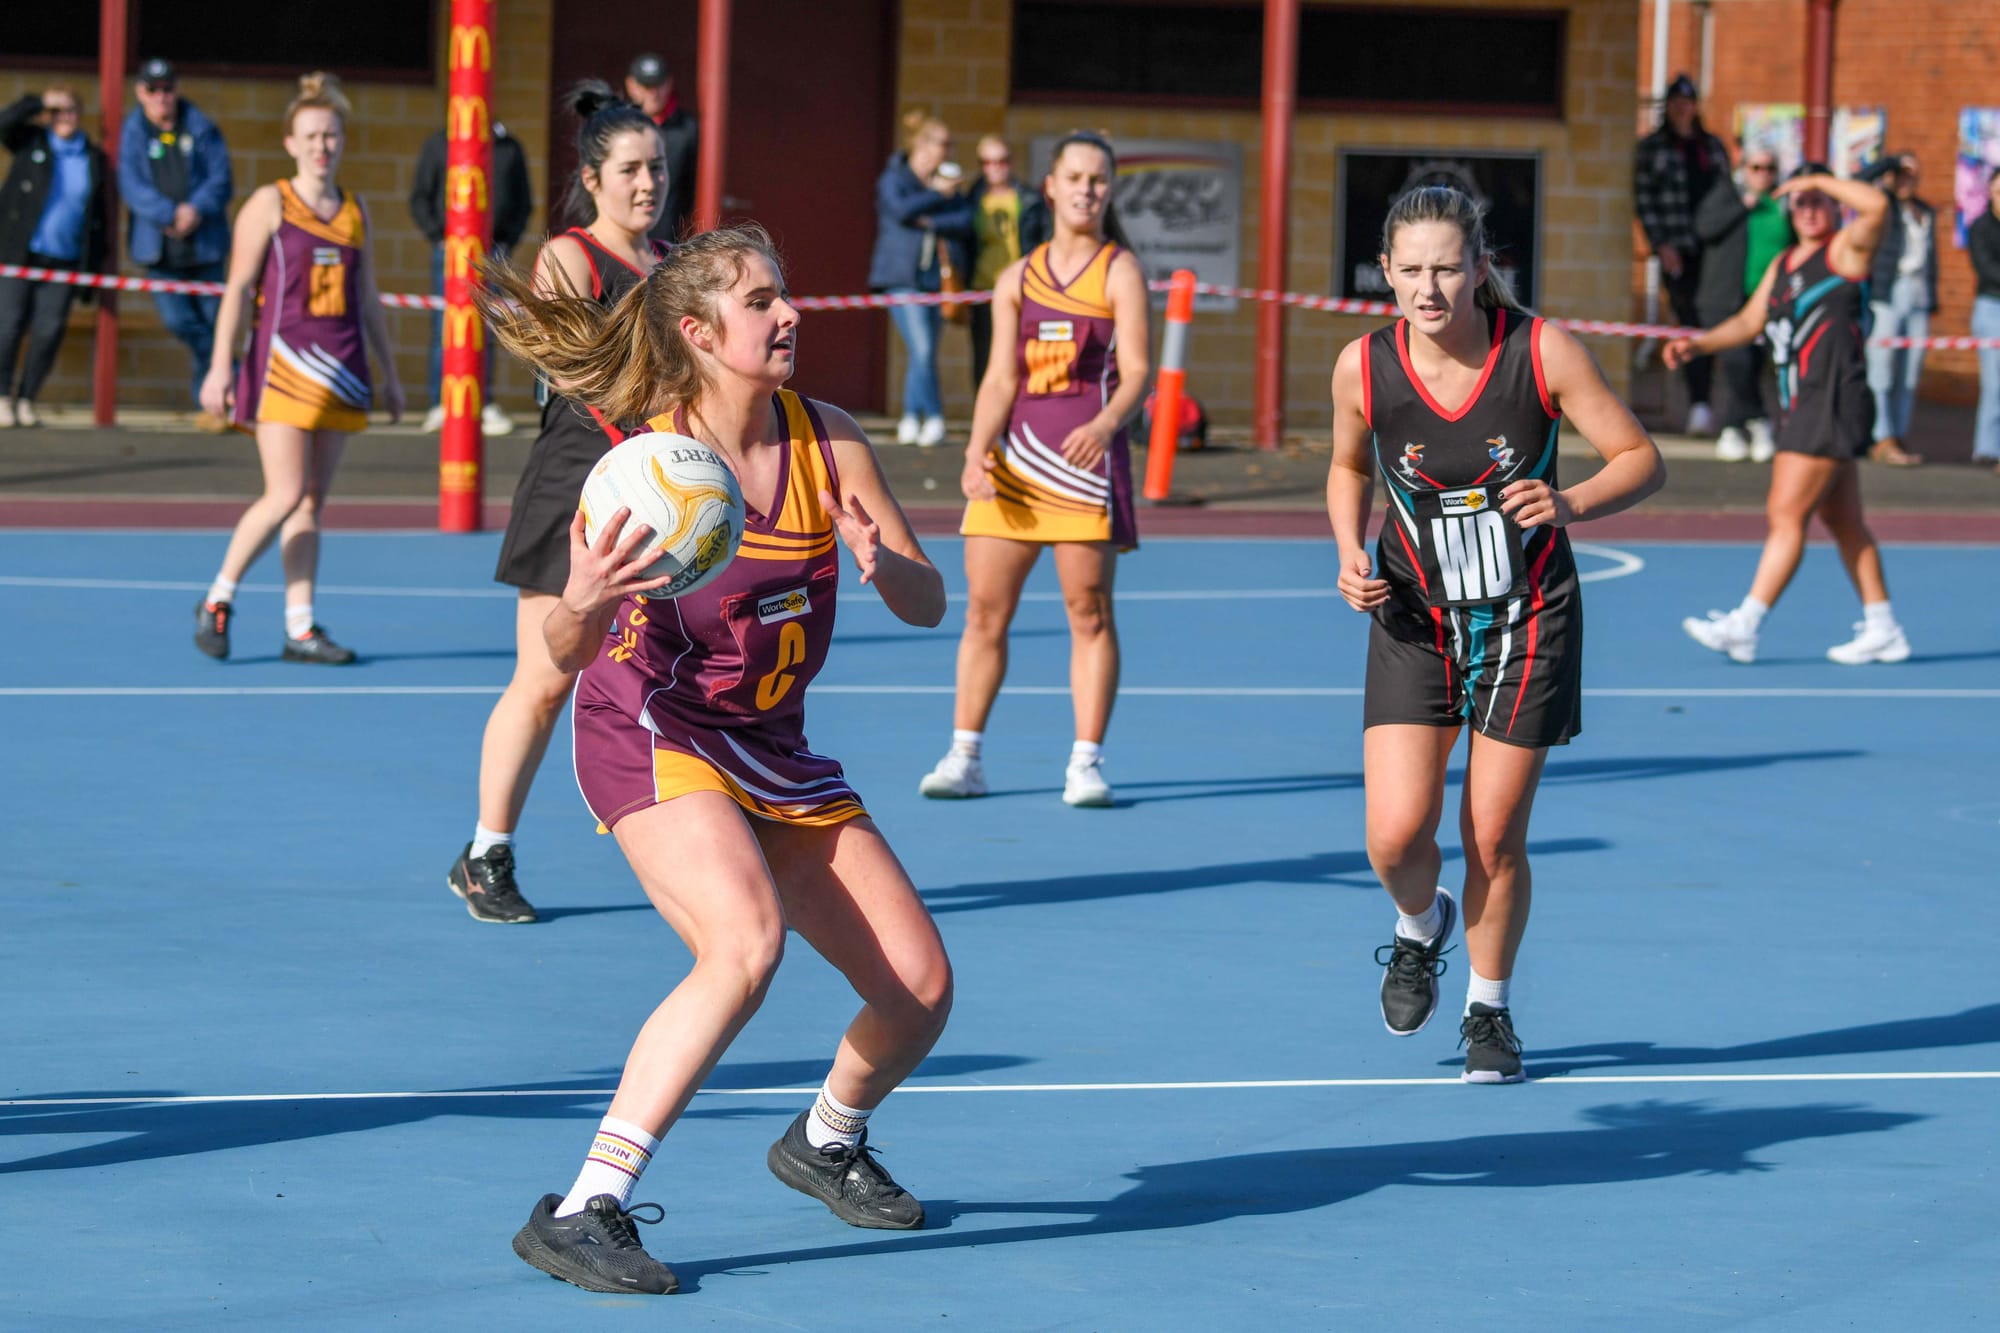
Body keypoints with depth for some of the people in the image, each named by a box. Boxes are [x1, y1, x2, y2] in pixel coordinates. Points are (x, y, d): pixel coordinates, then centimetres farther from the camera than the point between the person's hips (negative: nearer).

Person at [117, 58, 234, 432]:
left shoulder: (202, 130, 4)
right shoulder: (133, 134, 3)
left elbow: (221, 181, -1)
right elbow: (133, 187, -6)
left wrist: (196, 210, -19)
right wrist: (169, 215, -20)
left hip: (205, 243, 0)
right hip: (159, 246, 0)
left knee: (210, 320, 2)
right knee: (177, 319, -12)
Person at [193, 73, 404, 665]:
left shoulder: (356, 211, 13)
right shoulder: (269, 204, -1)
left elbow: (369, 298, 19)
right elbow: (238, 288, -4)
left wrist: (389, 374, 18)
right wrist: (220, 365, -11)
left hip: (340, 369, 5)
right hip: (282, 363, -5)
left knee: (312, 503, 5)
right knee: (286, 496, -13)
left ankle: (300, 628, 7)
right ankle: (217, 601, 3)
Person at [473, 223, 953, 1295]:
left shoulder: (828, 441, -5)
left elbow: (929, 606, -2)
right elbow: (570, 656, -24)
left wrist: (884, 564, -25)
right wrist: (582, 602, -47)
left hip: (772, 753, 6)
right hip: (652, 738, -6)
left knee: (919, 987, 4)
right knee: (747, 940, -33)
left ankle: (824, 1144, 38)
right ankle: (582, 1213, -32)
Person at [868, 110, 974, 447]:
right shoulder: (893, 179, 2)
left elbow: (966, 222, 1)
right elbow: (902, 209, -17)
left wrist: (931, 222, -12)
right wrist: (938, 196, -8)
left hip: (938, 277, 4)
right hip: (903, 277, -4)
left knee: (923, 352, 4)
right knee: (922, 349, -14)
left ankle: (910, 420, 11)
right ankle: (933, 418, -10)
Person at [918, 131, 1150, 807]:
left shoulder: (1120, 271, 2)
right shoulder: (1017, 279, 13)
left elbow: (1136, 371, -6)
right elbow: (1000, 378, 9)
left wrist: (1105, 424, -26)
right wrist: (978, 450, -8)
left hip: (1084, 455, -4)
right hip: (1013, 455, 4)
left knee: (1089, 611, -3)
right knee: (984, 608, 2)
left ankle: (1087, 763, 1)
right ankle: (963, 757, 8)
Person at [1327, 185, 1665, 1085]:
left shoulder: (1542, 352, -17)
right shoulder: (1363, 368, -12)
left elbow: (1641, 460, -10)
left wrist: (1569, 504, -29)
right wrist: (1351, 554, -8)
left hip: (1527, 624, -1)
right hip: (1415, 622, 1)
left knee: (1494, 842, 1)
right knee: (1397, 834, -11)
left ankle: (1489, 1010, 26)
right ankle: (1421, 927, 26)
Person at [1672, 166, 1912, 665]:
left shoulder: (1845, 249, -5)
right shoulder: (1782, 265, 18)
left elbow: (1876, 204, -23)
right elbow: (1749, 321, 22)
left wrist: (1819, 179, -14)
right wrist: (1699, 344, 8)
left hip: (1833, 403, -9)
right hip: (1801, 408, 9)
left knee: (1786, 516, -10)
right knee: (1843, 522, 12)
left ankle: (1744, 627, -11)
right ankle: (1881, 630, 18)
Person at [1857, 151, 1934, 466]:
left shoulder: (1927, 214, 19)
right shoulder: (1883, 204, 3)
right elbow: (1862, 181, -17)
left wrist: (1932, 302, 16)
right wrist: (1895, 160, -7)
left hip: (1918, 297, 6)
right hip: (1886, 295, -6)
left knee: (1910, 374, 4)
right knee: (1881, 368, -9)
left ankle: (1899, 437, 9)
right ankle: (1883, 440, -10)